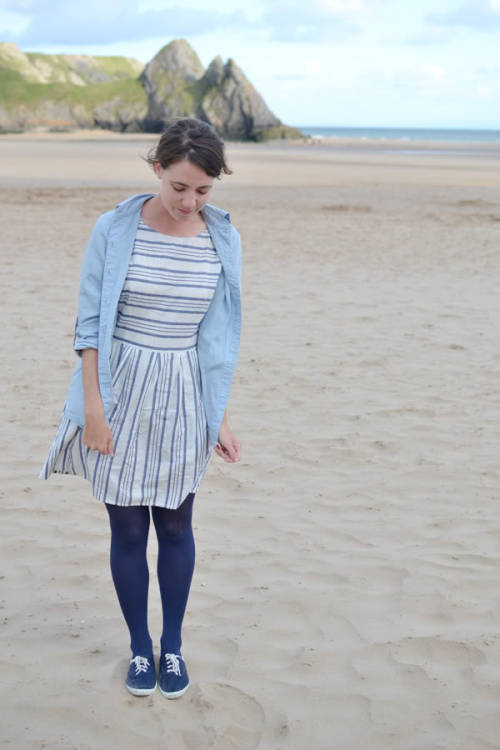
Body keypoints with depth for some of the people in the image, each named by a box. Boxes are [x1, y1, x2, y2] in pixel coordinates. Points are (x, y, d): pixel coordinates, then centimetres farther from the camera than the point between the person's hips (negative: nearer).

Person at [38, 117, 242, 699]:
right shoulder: (114, 230, -9)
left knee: (175, 526, 12)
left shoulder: (223, 241, -2)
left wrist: (220, 418, 5)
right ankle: (140, 646, 27)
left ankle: (173, 644, 31)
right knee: (128, 529, 7)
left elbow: (219, 336, 5)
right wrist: (93, 406, -10)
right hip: (121, 392, -1)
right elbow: (89, 323, -5)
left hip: (183, 397, 2)